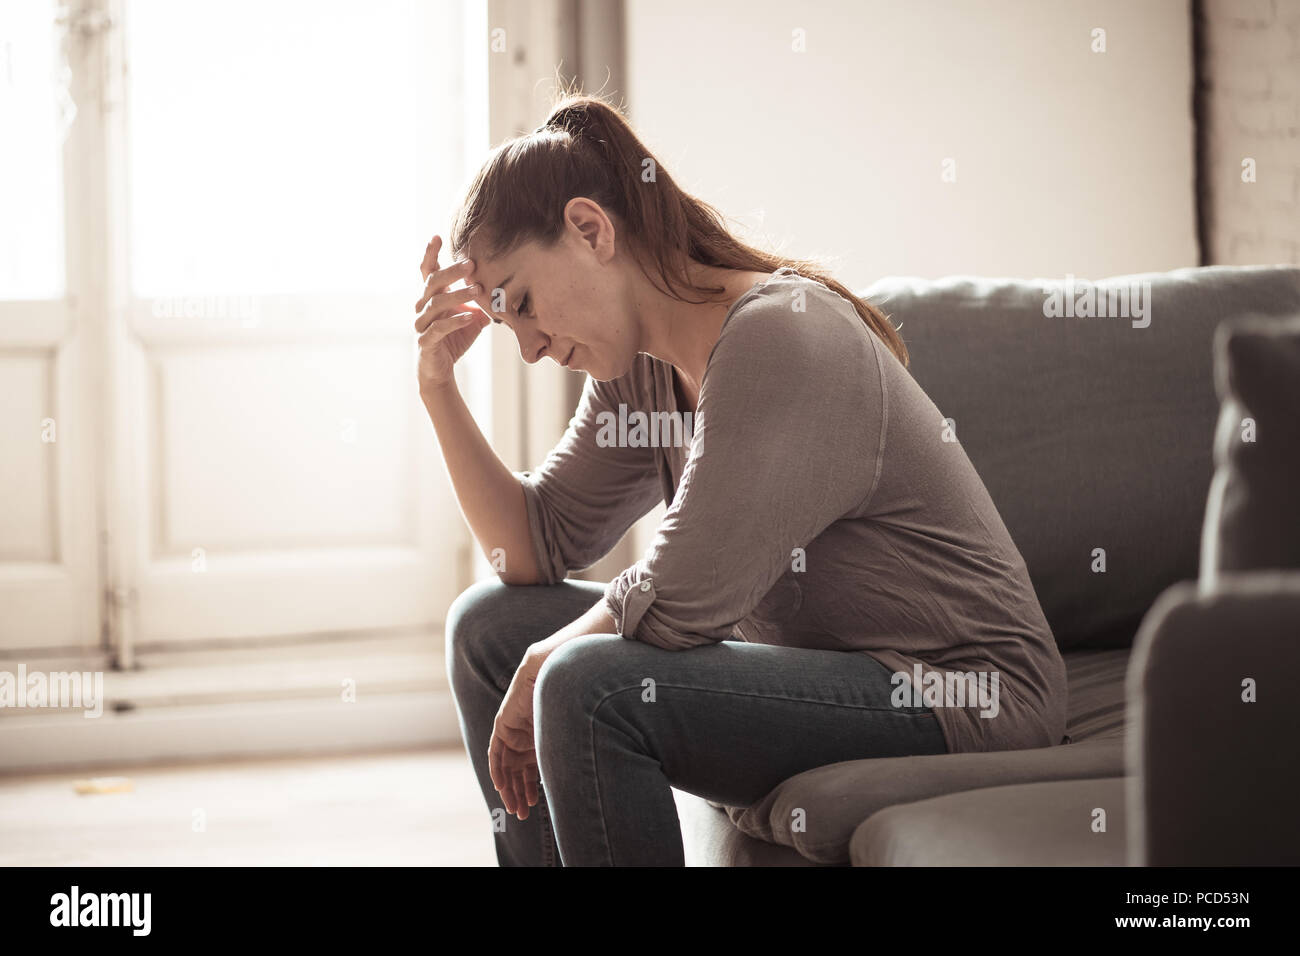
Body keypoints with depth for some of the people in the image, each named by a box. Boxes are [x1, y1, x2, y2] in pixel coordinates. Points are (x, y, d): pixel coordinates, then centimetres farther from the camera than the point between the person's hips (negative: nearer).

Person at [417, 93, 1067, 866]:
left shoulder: (779, 338, -23)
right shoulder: (641, 365, 6)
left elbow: (675, 602, -24)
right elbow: (538, 548, 7)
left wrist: (541, 670, -7)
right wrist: (440, 388, -3)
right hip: (811, 657, 10)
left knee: (590, 688, -28)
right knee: (489, 625, 8)